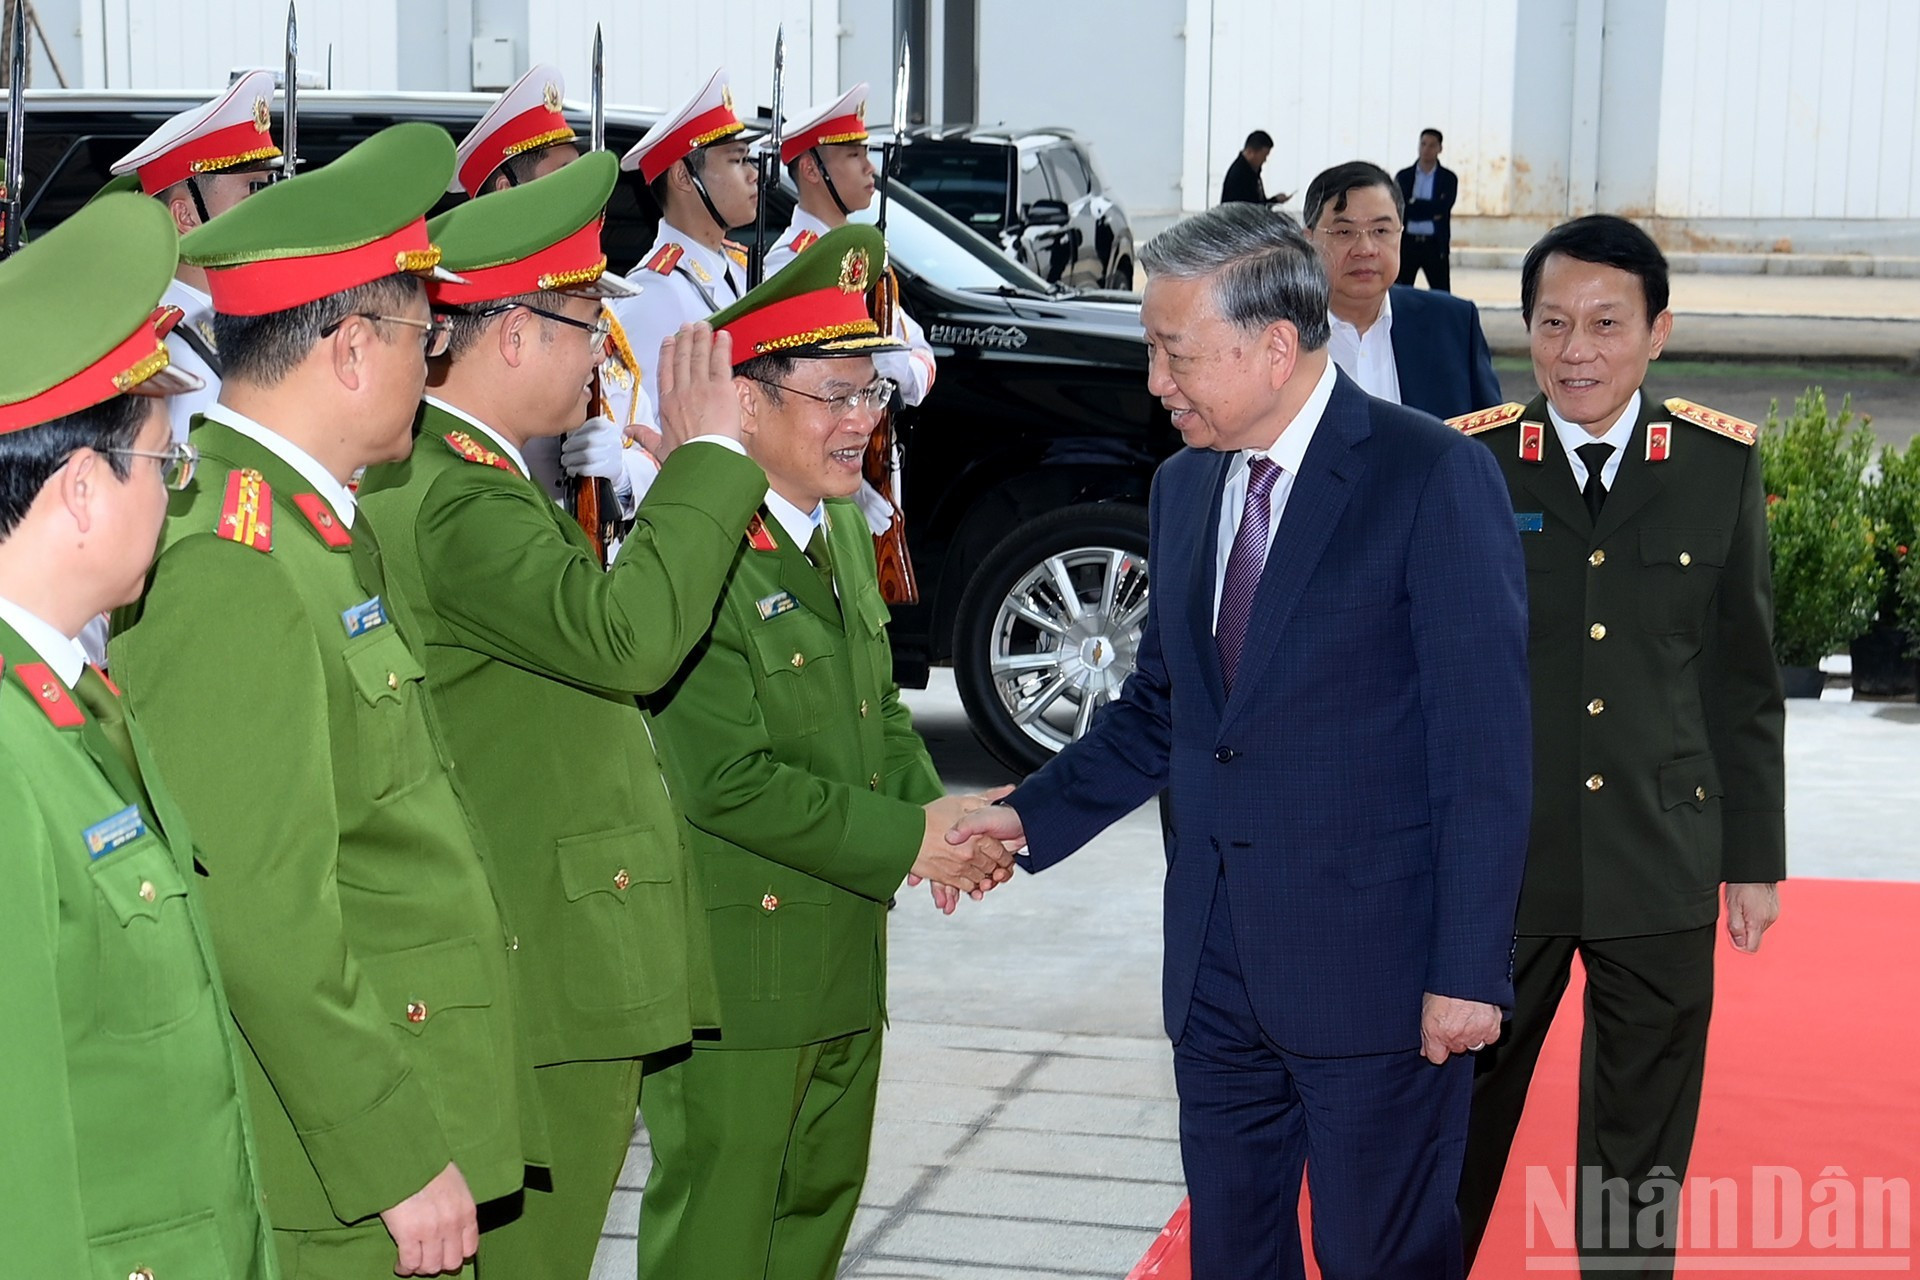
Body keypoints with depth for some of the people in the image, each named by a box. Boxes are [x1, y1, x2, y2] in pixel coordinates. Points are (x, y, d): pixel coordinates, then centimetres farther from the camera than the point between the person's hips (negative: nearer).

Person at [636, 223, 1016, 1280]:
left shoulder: (844, 529, 9)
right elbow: (727, 783, -24)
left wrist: (937, 816, -2)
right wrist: (906, 841, -19)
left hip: (844, 963, 9)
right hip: (734, 974, -9)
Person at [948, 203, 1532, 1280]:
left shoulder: (1434, 478, -11)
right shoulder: (1184, 487, 11)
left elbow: (1486, 746, -13)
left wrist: (1469, 971, -16)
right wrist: (1032, 815, 5)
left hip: (1374, 962, -6)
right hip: (1216, 963, 7)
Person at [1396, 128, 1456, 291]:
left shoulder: (1448, 178, 3)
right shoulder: (1403, 176, 6)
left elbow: (1443, 208, -12)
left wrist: (1414, 204, -11)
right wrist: (1430, 212, -12)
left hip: (1435, 245, -1)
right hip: (1407, 243, 1)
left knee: (1442, 294, -1)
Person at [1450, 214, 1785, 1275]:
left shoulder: (1721, 465, -1)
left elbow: (1744, 678, 5)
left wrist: (1754, 859, 6)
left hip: (1662, 865, 1)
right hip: (1493, 862, -1)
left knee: (1643, 1143, 13)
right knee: (1457, 1118, 11)